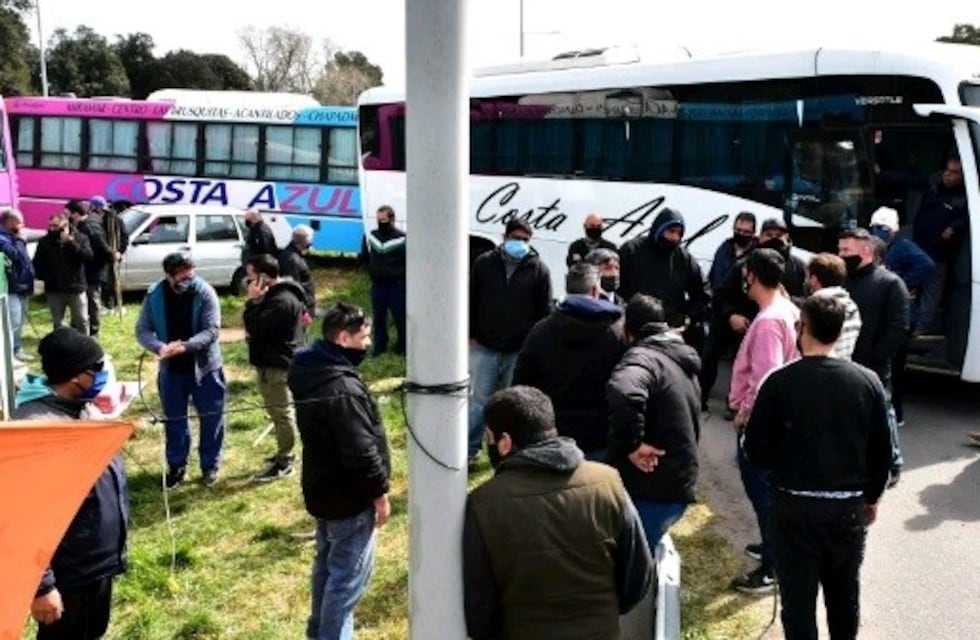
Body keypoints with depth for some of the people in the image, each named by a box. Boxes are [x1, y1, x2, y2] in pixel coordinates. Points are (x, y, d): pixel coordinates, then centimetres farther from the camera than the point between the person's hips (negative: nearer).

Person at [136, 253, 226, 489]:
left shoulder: (205, 292, -15)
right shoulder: (154, 295, -7)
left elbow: (211, 330, -19)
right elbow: (143, 330, -6)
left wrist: (185, 346, -34)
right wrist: (159, 347, -27)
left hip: (205, 366, -2)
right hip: (171, 369, 2)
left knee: (211, 418, 7)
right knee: (174, 419, 14)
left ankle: (210, 466, 23)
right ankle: (176, 466, 30)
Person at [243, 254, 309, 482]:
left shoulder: (281, 301, -24)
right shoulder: (277, 294, 12)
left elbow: (255, 329, -25)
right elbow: (263, 327, 17)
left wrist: (253, 300, -19)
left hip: (277, 365, -11)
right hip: (275, 361, 11)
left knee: (282, 412, -2)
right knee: (281, 411, 19)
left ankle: (284, 462, 6)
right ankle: (284, 454, 32)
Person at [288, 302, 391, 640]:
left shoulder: (309, 372, 2)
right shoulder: (344, 390, -29)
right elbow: (361, 451, -27)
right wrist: (379, 494, -15)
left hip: (321, 488, 10)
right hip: (349, 498, -10)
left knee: (328, 564, 24)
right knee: (348, 576, 2)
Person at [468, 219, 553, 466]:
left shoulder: (539, 269, -1)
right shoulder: (484, 263, 2)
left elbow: (544, 311, -1)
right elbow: (471, 301, 6)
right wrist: (471, 334, 1)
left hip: (520, 350, 0)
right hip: (484, 347, 1)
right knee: (479, 400, 5)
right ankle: (470, 450, 15)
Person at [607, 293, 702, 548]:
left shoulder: (643, 357, -16)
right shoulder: (682, 361, 15)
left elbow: (623, 393, -40)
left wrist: (632, 444, -28)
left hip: (651, 488, -9)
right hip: (678, 482, 9)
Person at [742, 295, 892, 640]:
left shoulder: (780, 381, -13)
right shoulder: (867, 381, -4)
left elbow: (756, 448, -9)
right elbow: (881, 450, 2)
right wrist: (871, 497, 17)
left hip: (794, 506, -3)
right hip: (849, 507, 3)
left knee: (798, 596, 7)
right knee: (844, 594, 22)